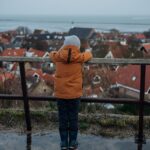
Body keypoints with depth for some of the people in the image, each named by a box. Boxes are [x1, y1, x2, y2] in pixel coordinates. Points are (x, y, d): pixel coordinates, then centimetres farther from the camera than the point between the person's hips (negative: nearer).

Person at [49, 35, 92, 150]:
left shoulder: (57, 57, -4)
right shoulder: (79, 58, -8)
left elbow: (51, 54, 18)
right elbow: (89, 54, 12)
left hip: (60, 93, 1)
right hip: (74, 93, -1)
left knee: (63, 118, 9)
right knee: (73, 118, 9)